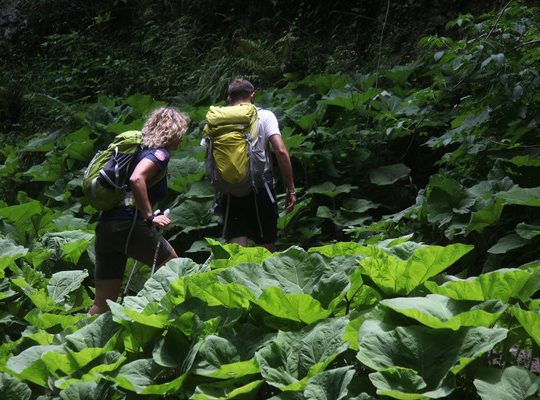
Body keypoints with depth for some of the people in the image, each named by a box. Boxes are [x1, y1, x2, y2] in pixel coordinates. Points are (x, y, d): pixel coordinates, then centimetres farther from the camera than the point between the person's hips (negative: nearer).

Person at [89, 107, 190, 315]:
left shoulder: (142, 148, 22)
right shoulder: (160, 153, -4)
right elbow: (136, 179, -23)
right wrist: (150, 217, -18)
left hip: (104, 227, 8)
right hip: (129, 225, -8)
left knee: (103, 303, 9)